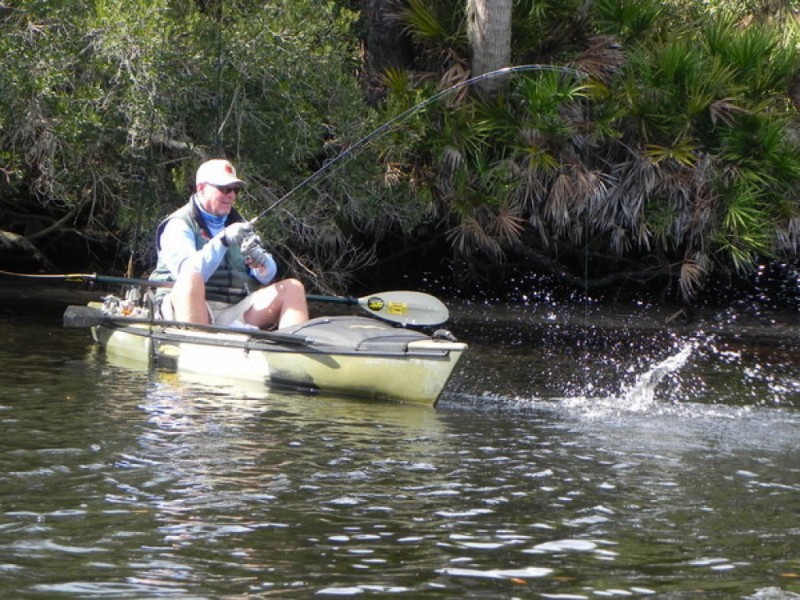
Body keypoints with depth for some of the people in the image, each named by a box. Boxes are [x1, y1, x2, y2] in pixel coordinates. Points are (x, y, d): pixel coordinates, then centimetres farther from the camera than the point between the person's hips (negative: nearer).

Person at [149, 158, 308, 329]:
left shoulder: (236, 223, 20)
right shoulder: (179, 224, 0)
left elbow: (267, 277, 13)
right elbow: (188, 275, -19)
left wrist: (260, 262, -10)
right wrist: (223, 241, -27)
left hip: (234, 311, 6)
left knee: (292, 288, -6)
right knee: (191, 279, -36)